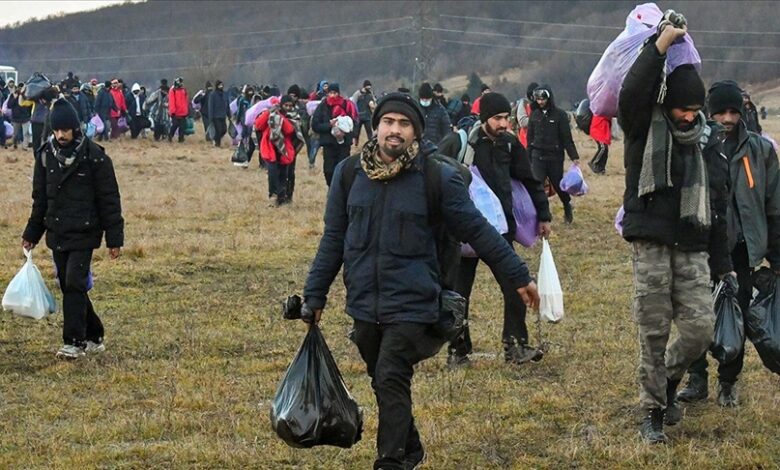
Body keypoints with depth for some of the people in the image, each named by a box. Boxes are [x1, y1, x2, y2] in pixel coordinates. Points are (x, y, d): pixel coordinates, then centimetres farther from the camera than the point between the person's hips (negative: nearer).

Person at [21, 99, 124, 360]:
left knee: (74, 285, -13)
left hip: (83, 234, -5)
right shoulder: (46, 155, 4)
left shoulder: (94, 157, -10)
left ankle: (74, 343, -8)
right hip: (56, 235, 5)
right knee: (69, 287, 9)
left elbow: (109, 201, -6)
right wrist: (31, 234, 14)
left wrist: (114, 239, -7)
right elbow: (40, 199, 14)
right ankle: (93, 338, 21)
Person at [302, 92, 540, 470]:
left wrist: (518, 276, 2)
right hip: (364, 303, 4)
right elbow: (333, 240, 10)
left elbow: (478, 231, 0)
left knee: (391, 380, -14)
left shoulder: (437, 178, -6)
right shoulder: (349, 173, 3)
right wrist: (314, 296, 11)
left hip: (412, 303, -4)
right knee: (383, 382, 15)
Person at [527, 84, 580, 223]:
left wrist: (574, 157, -10)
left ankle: (567, 205, 39)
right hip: (538, 156, 2)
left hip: (555, 156, -2)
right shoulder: (534, 114, 4)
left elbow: (567, 138, -6)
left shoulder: (560, 114, -6)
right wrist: (528, 158, 11)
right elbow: (530, 137, 11)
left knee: (558, 185, 11)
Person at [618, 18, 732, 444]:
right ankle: (653, 412, 11)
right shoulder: (645, 128, 1)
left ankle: (669, 379, 25)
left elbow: (717, 205, 15)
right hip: (651, 247, -3)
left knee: (701, 328, -5)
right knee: (654, 334, -1)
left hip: (692, 249, 3)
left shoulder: (708, 143, 11)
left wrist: (722, 262, 13)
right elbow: (631, 93, -22)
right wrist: (660, 46, -21)